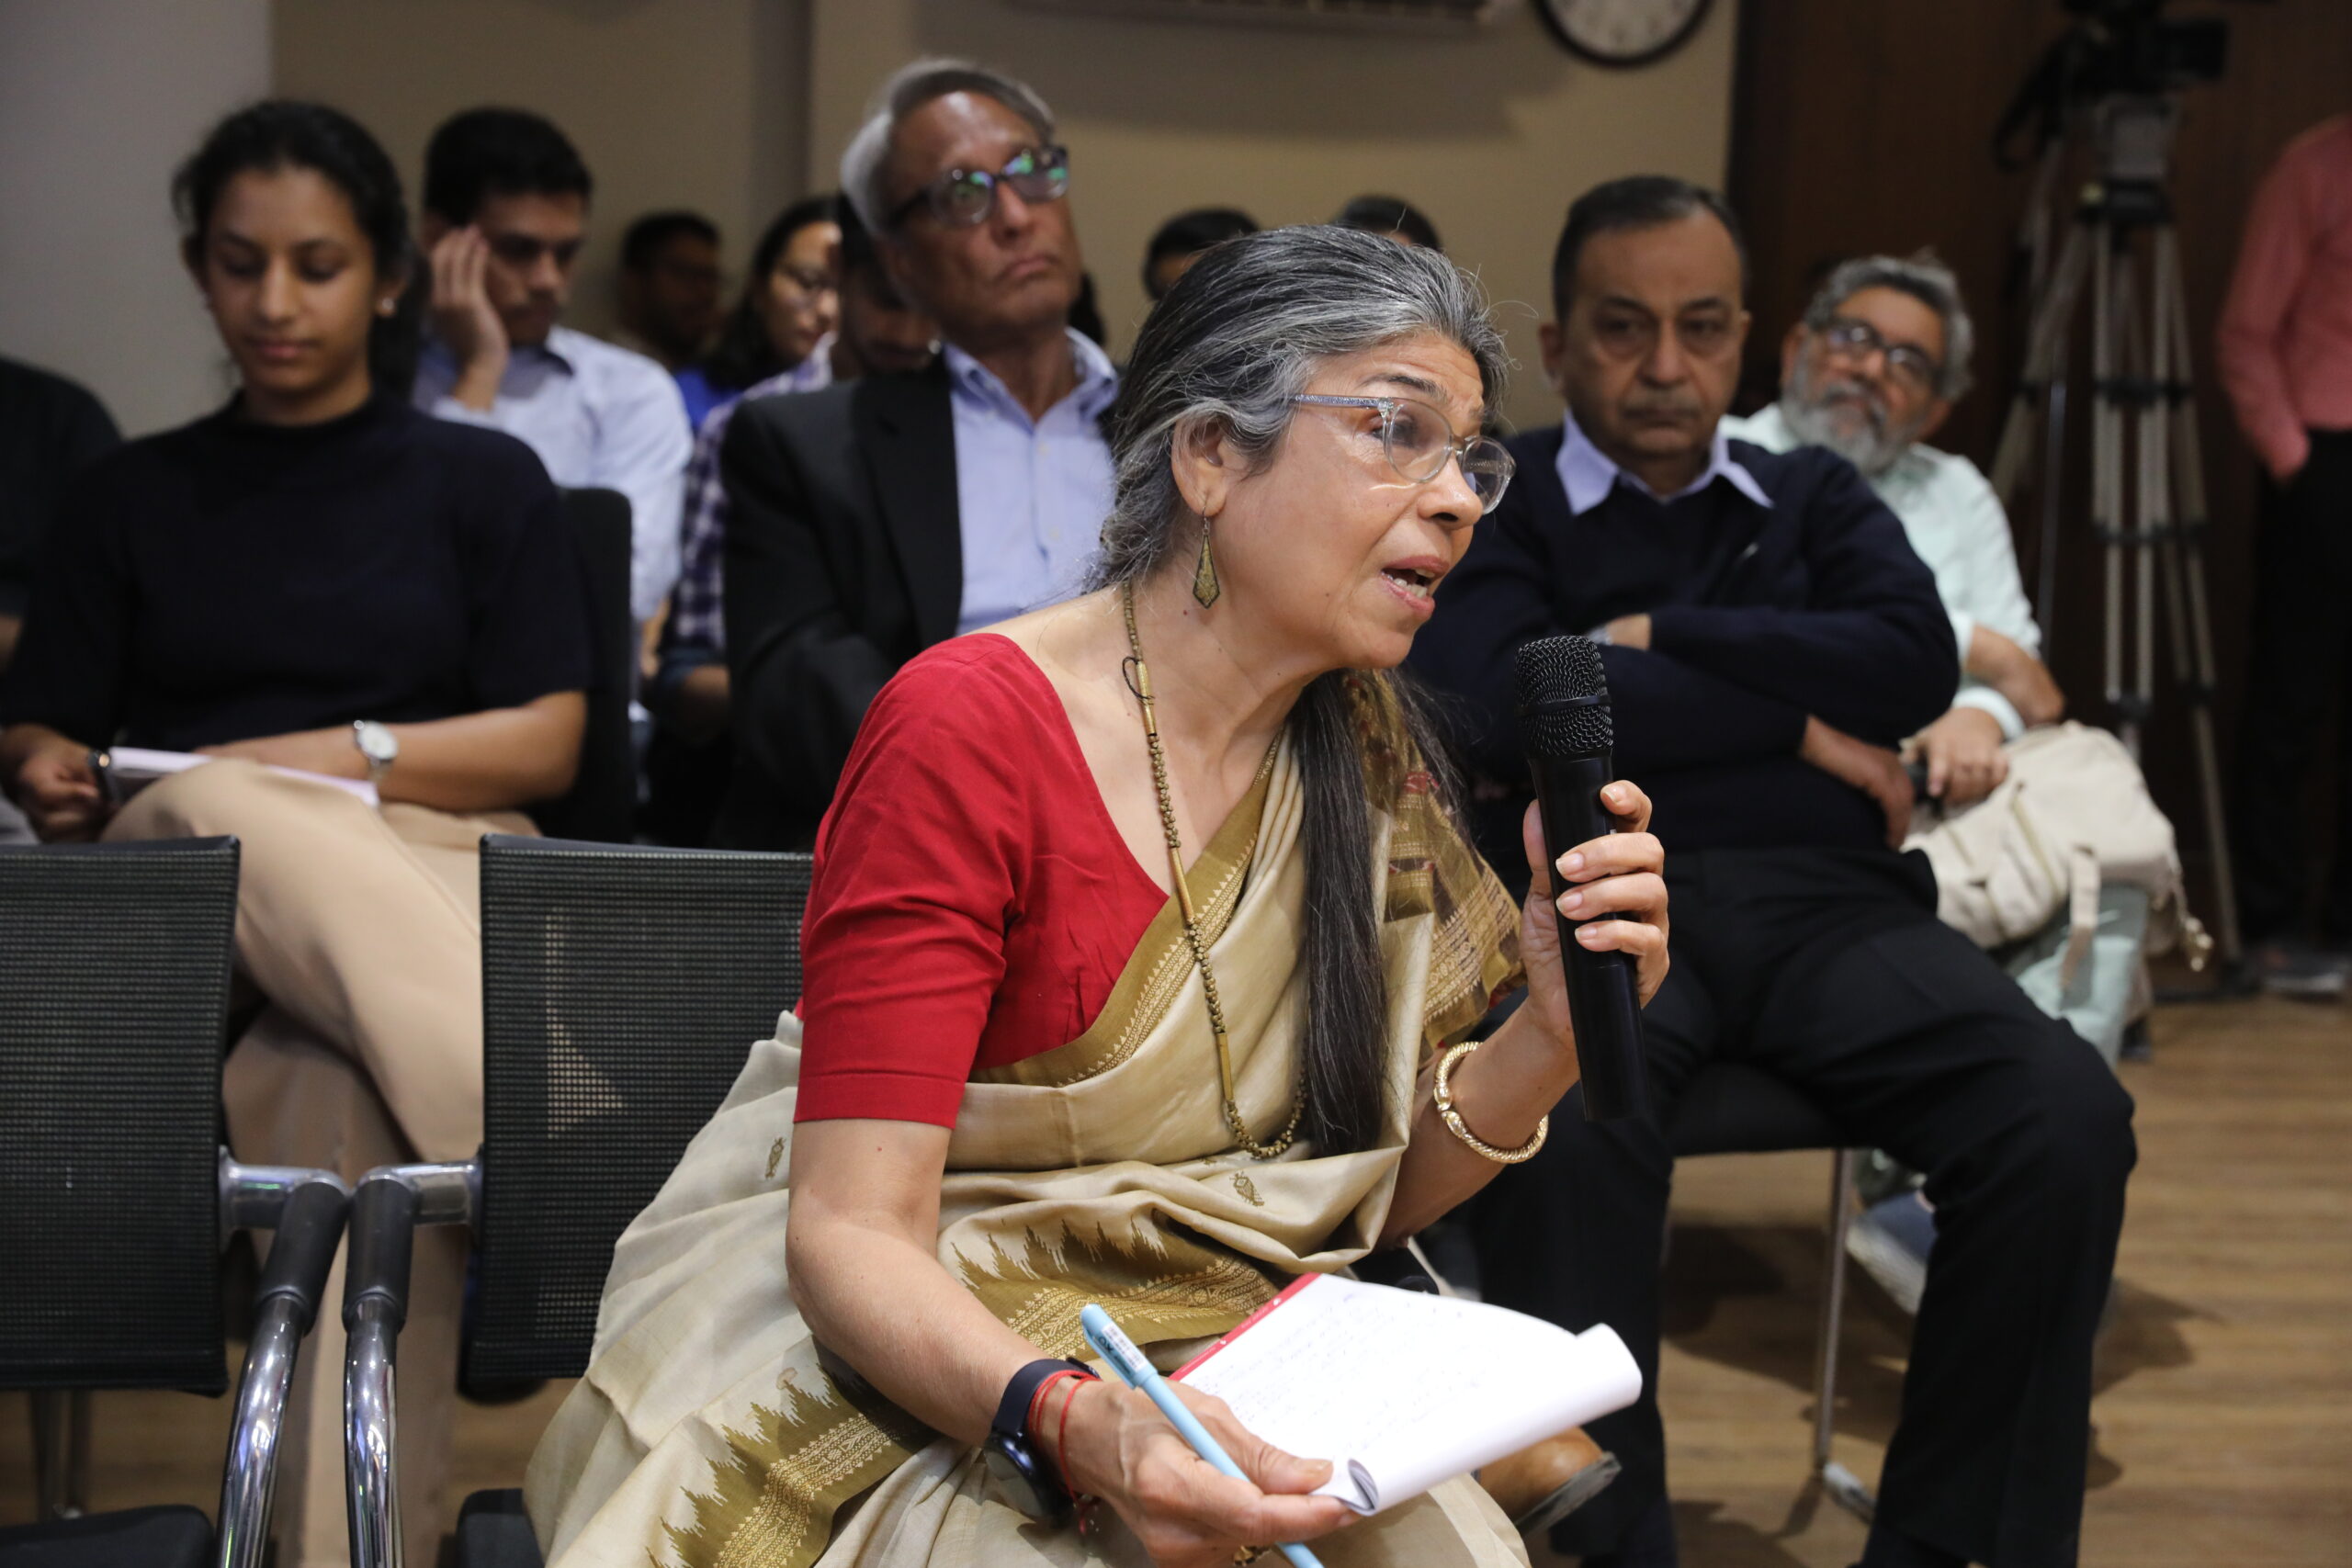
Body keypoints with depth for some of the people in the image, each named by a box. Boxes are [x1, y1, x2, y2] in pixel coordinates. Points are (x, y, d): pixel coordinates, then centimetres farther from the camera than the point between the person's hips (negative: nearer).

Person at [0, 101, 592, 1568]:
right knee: (222, 813, -40)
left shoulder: (485, 482, 18)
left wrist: (332, 758, -10)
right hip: (188, 910, 1)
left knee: (353, 1104, -39)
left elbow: (547, 740, 6)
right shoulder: (132, 499, 24)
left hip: (431, 884, -1)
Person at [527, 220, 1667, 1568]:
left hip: (1216, 1369, 6)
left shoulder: (1369, 759, 4)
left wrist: (1552, 1038, -11)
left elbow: (1361, 1201, 7)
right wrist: (1080, 1428, -37)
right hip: (905, 1358, -5)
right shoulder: (974, 726, -16)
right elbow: (851, 1234, -20)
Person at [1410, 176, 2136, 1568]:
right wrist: (1795, 720, -1)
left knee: (2067, 1118, -26)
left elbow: (1918, 665, 4)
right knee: (1564, 1129, -38)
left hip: (1827, 898, 3)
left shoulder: (1817, 498, 24)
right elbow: (1494, 711, -7)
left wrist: (1653, 644, 0)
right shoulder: (1496, 504, 14)